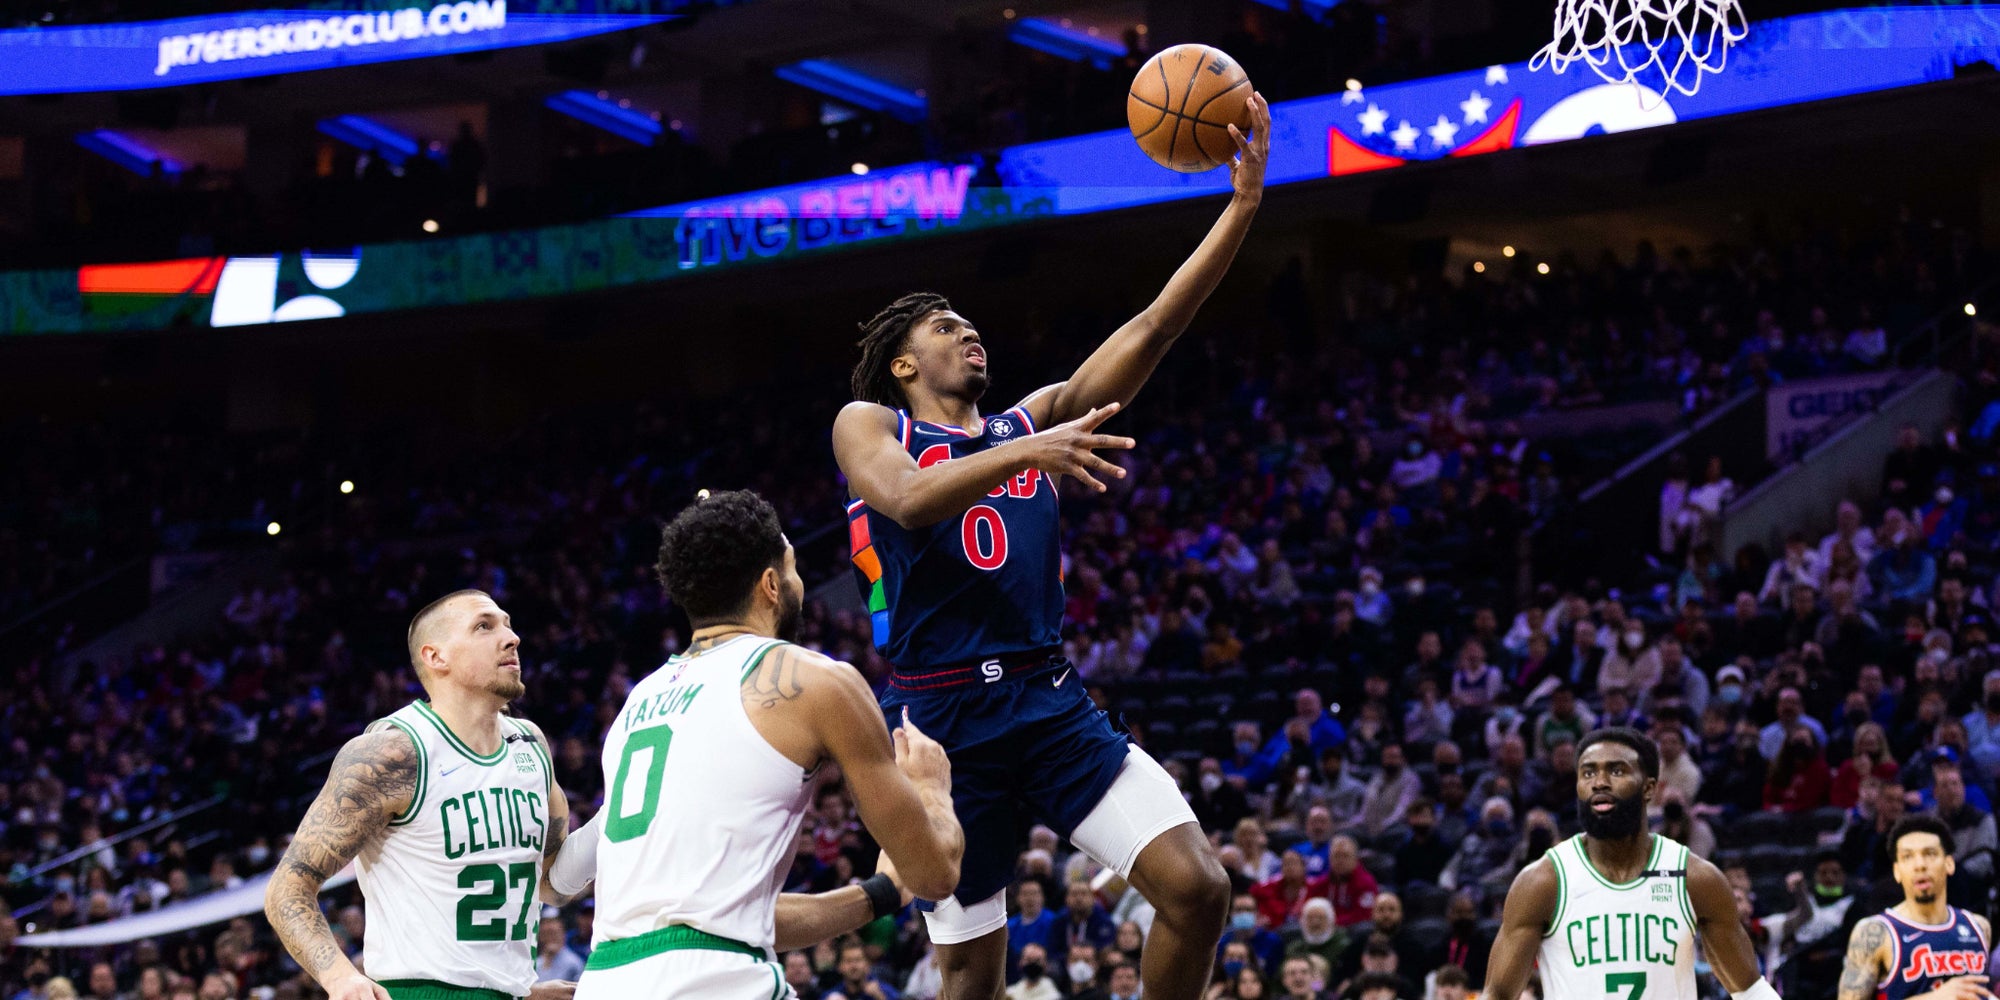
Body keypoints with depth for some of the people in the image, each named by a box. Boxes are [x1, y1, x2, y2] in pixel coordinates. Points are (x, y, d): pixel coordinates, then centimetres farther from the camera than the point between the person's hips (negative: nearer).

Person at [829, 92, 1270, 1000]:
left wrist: (1242, 206, -2)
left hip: (1049, 700, 4)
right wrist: (1024, 454, -31)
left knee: (1197, 886, -13)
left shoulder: (1033, 421, 19)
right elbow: (906, 499, -16)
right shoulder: (867, 425, 8)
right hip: (942, 714, -4)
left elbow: (1151, 331, 8)